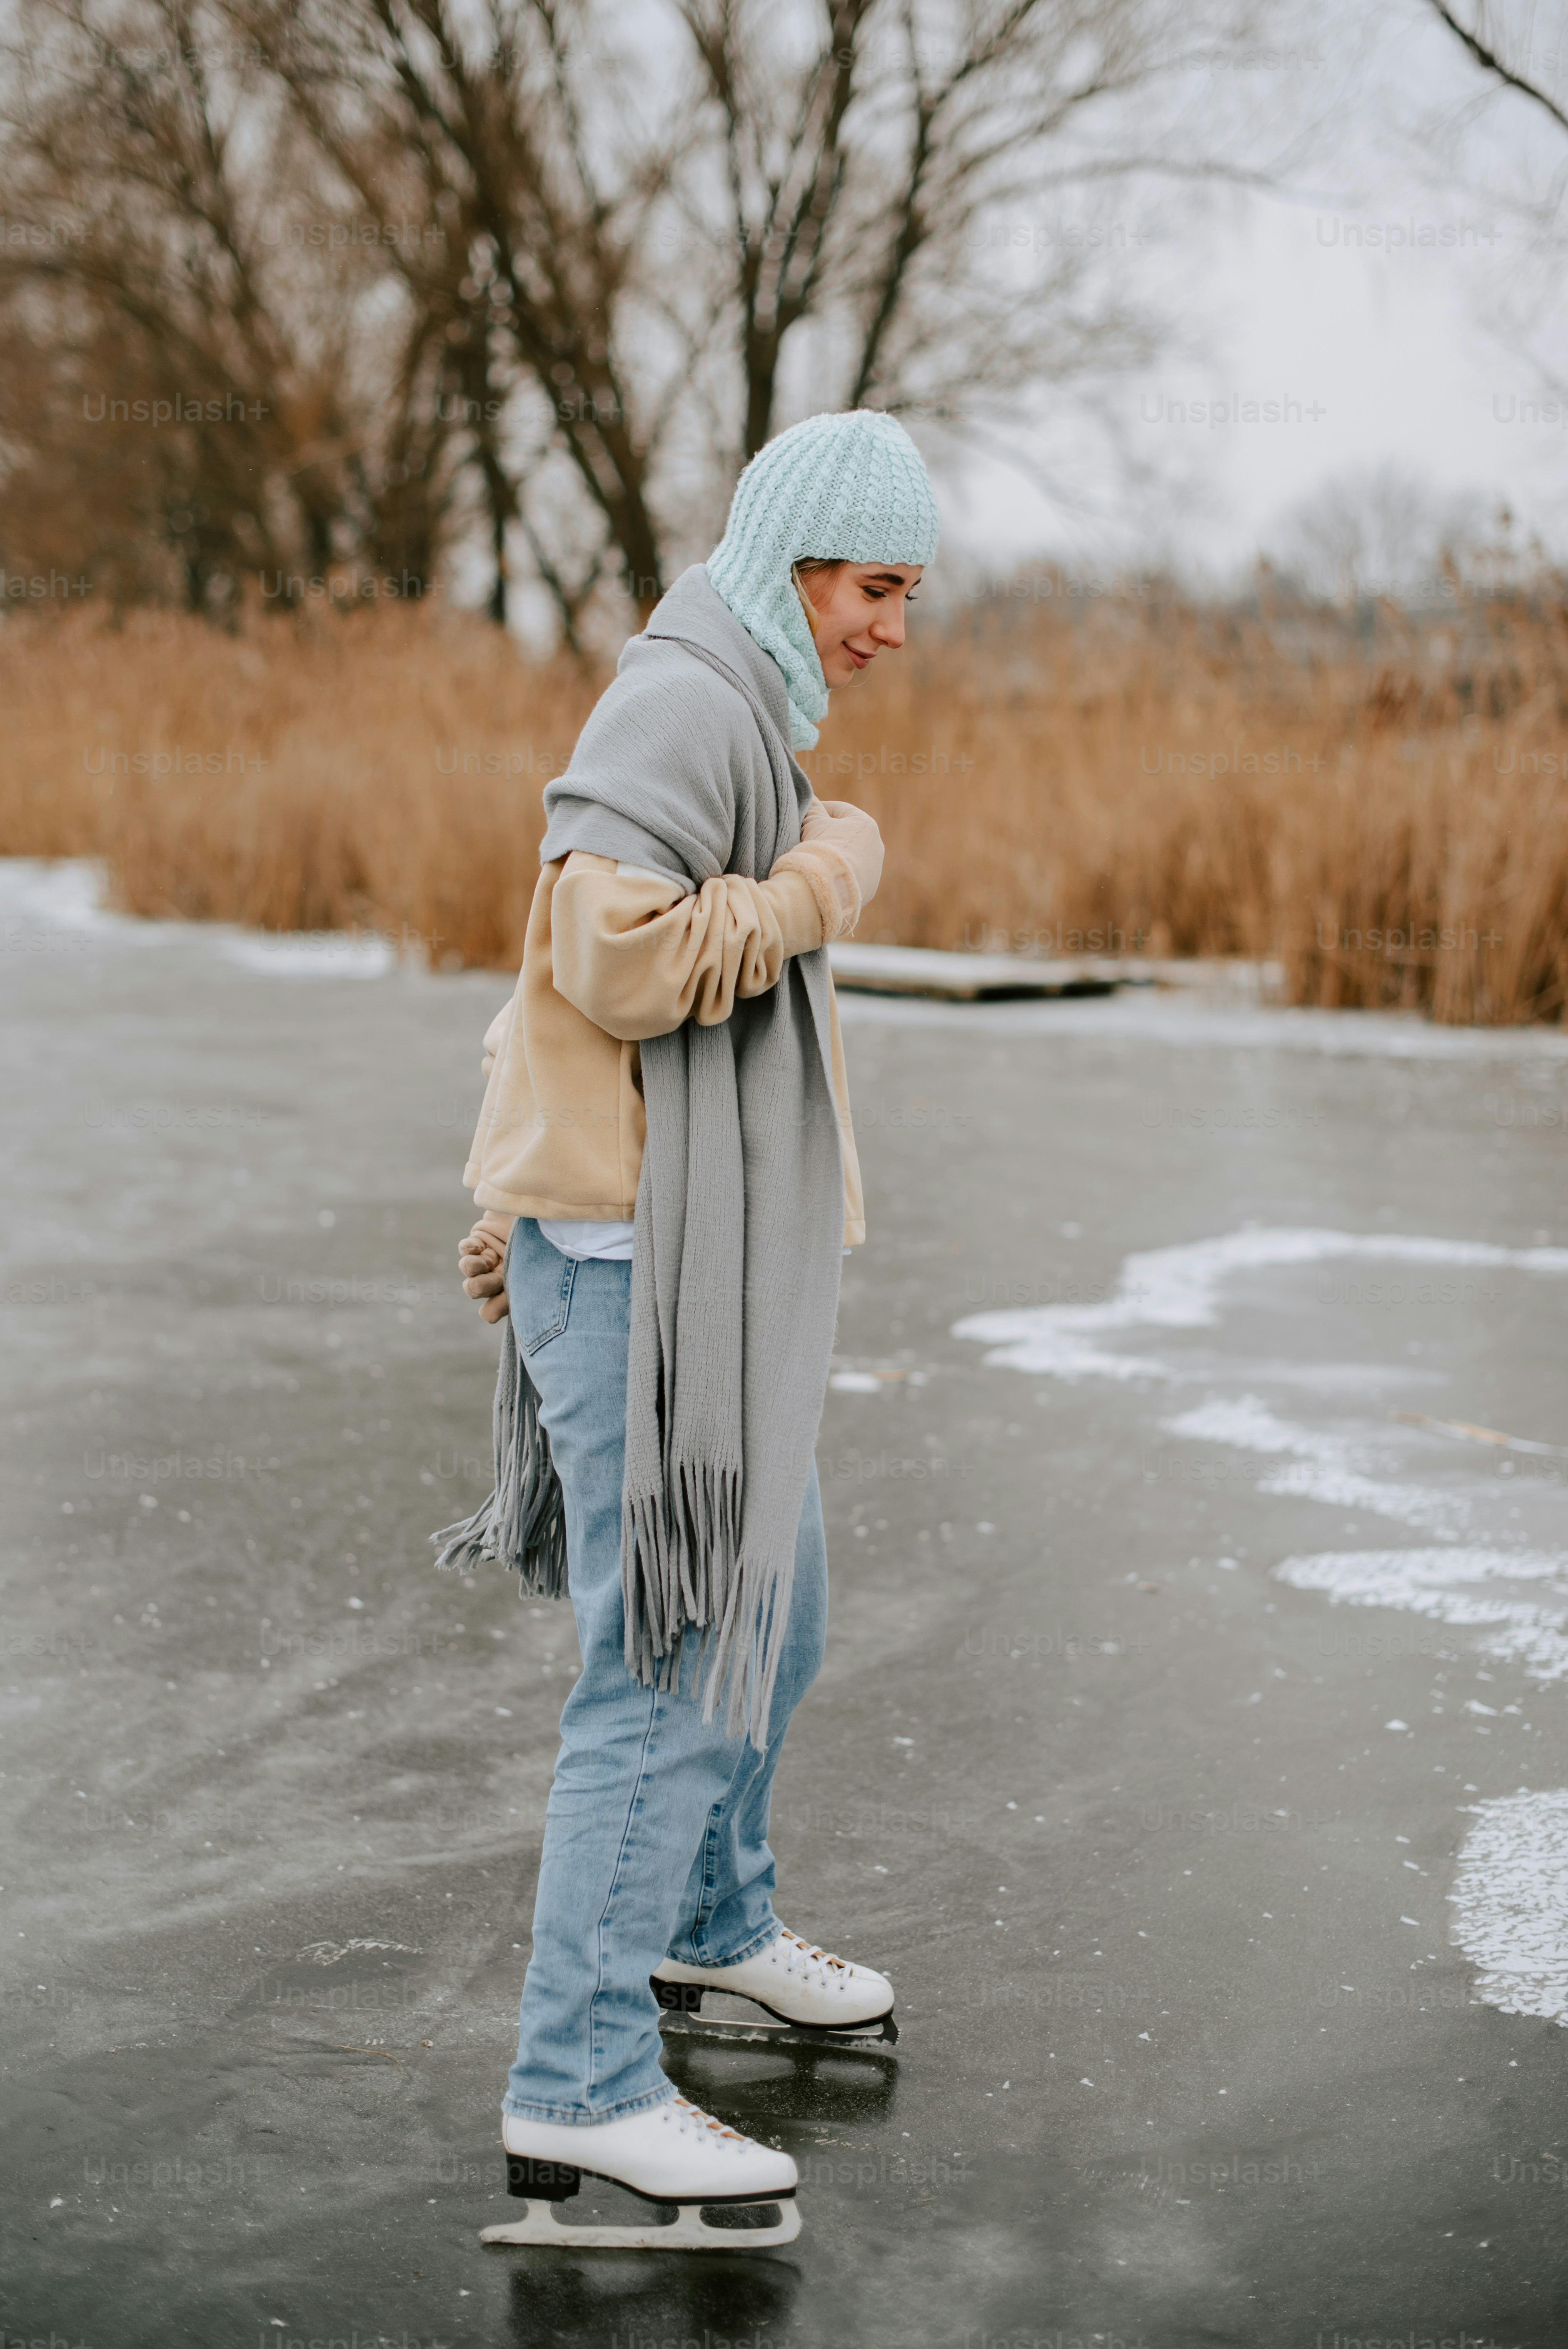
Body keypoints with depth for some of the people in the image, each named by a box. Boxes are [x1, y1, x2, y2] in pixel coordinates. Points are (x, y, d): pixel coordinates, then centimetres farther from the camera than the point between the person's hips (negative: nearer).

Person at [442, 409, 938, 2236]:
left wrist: (518, 1215, 26)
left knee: (770, 1604, 22)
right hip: (646, 1266, -10)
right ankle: (581, 2083, -2)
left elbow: (559, 969, 23)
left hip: (695, 1258, 10)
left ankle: (713, 1918, 43)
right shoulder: (684, 701, -15)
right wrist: (824, 881, -15)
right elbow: (614, 957, -28)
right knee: (677, 1661, -8)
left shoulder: (728, 716, 18)